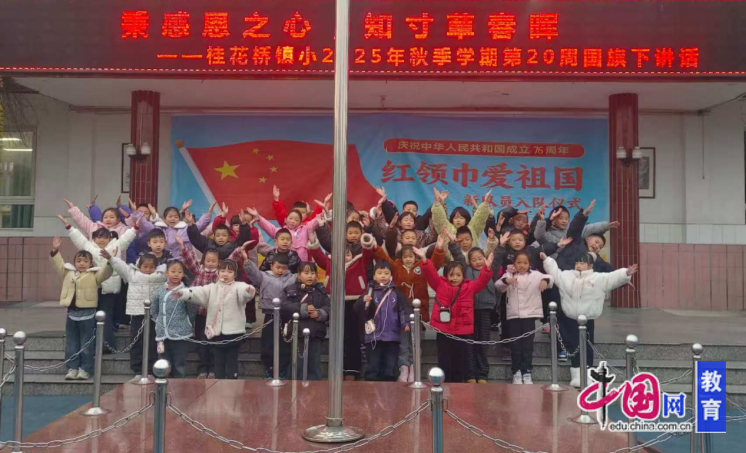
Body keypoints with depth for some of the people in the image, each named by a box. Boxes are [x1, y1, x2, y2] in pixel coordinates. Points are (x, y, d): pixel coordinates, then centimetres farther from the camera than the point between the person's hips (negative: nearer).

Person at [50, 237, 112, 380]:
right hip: (72, 312, 5)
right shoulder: (69, 273, 12)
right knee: (71, 343, 10)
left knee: (86, 343, 2)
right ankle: (72, 368, 18)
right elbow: (59, 264, 14)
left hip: (87, 312, -5)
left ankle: (85, 369, 9)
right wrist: (55, 251, 3)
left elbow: (106, 272, -15)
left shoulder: (94, 275, -2)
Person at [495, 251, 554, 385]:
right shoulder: (509, 275, 4)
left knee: (527, 344, 4)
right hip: (513, 315, 1)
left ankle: (527, 372, 11)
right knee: (515, 345, 4)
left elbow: (550, 278, -10)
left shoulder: (535, 275, 2)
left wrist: (545, 280, -34)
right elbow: (498, 285, -10)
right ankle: (516, 372, 12)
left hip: (530, 314, 0)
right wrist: (506, 280, -32)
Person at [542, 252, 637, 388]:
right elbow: (554, 271, 15)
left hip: (587, 320, -2)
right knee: (574, 347, 6)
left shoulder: (599, 278, -2)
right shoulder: (567, 276, 6)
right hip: (570, 319, 2)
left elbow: (614, 277, -10)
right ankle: (576, 375, 13)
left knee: (587, 347, 5)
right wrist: (547, 259, 12)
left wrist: (626, 273, -24)